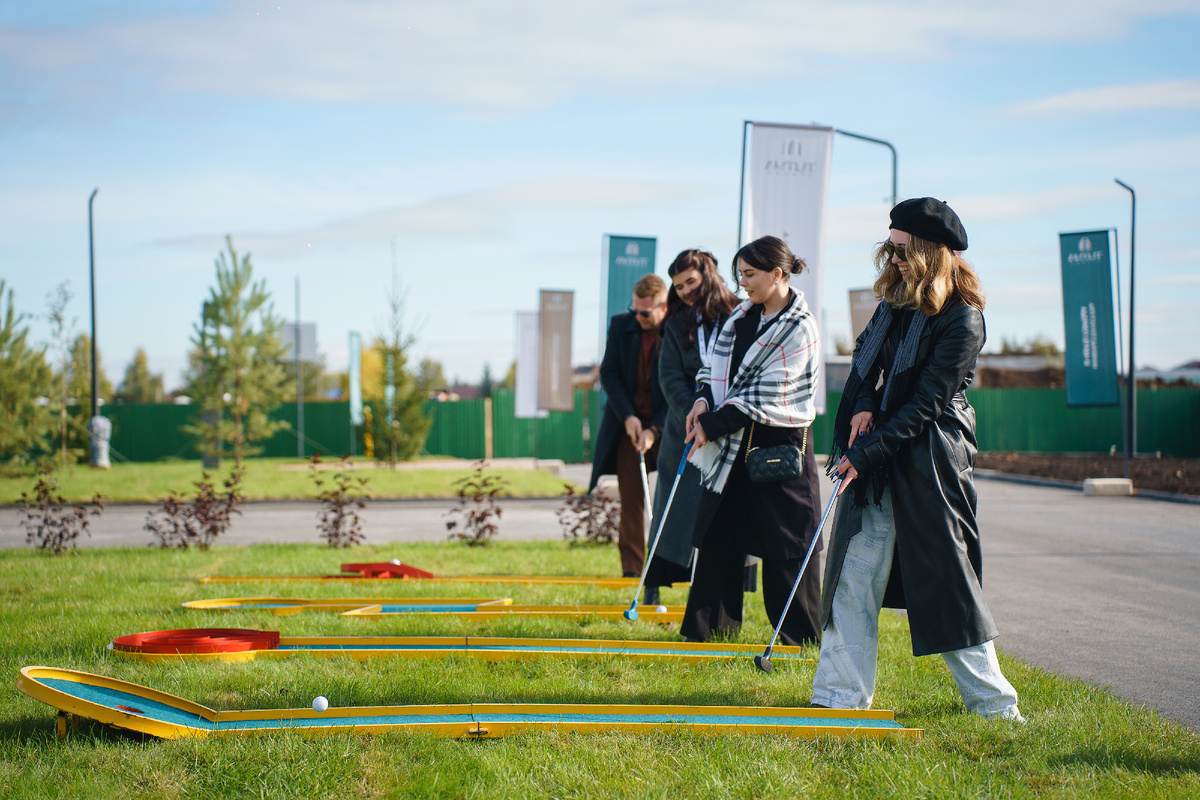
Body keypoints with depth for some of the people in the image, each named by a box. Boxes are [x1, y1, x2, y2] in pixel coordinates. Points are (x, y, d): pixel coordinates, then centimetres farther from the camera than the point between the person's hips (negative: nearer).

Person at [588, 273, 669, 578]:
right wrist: (627, 416, -8)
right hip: (629, 422, 3)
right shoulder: (621, 325, 1)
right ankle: (631, 569, 2)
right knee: (631, 497, 0)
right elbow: (609, 373, 3)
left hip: (667, 425, -3)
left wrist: (654, 430, -15)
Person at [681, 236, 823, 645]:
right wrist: (705, 399, -4)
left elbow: (765, 395, -16)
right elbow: (719, 363, 16)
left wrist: (712, 425, -15)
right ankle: (705, 628, 16)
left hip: (780, 444, -7)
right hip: (733, 444, 7)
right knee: (718, 535, 8)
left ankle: (800, 639, 9)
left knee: (785, 545, -1)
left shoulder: (799, 328, -13)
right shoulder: (743, 314, 9)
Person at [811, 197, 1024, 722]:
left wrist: (864, 452, -21)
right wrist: (862, 405, 1)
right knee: (855, 572, 4)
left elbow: (925, 405, -18)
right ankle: (842, 695, 9)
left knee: (945, 577, -2)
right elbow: (866, 353, 21)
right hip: (876, 457, 7)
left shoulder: (962, 321, -16)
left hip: (930, 460, -7)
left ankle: (993, 701, 11)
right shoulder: (897, 298, 8)